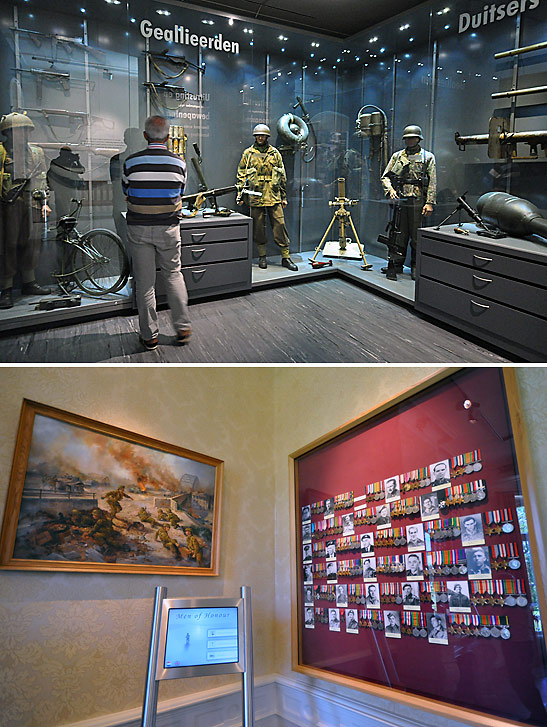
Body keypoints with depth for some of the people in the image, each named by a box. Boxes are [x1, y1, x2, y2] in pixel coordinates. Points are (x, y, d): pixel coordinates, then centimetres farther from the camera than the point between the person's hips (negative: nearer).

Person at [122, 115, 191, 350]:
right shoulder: (179, 163, -3)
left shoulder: (131, 162, -6)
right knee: (173, 274, 15)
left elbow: (126, 191, 9)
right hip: (168, 228, 1)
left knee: (144, 282, 6)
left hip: (138, 228, -1)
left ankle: (149, 336, 13)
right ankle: (182, 328, 16)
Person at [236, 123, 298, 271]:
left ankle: (285, 257, 1)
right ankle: (262, 256, 15)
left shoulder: (275, 153, 11)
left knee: (279, 225, -4)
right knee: (258, 227, 4)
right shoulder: (248, 153, 8)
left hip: (274, 196, 0)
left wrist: (284, 196, 9)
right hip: (255, 196, 0)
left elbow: (282, 176, 13)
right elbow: (241, 175, 8)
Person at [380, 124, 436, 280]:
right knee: (399, 234, 1)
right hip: (399, 200, 2)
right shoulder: (397, 156, 14)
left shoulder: (428, 157, 8)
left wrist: (430, 203, -8)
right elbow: (385, 176, 13)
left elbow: (432, 182, 2)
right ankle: (395, 265, 6)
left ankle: (416, 267, 10)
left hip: (418, 201, -1)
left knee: (417, 235, 1)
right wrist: (390, 189, -7)